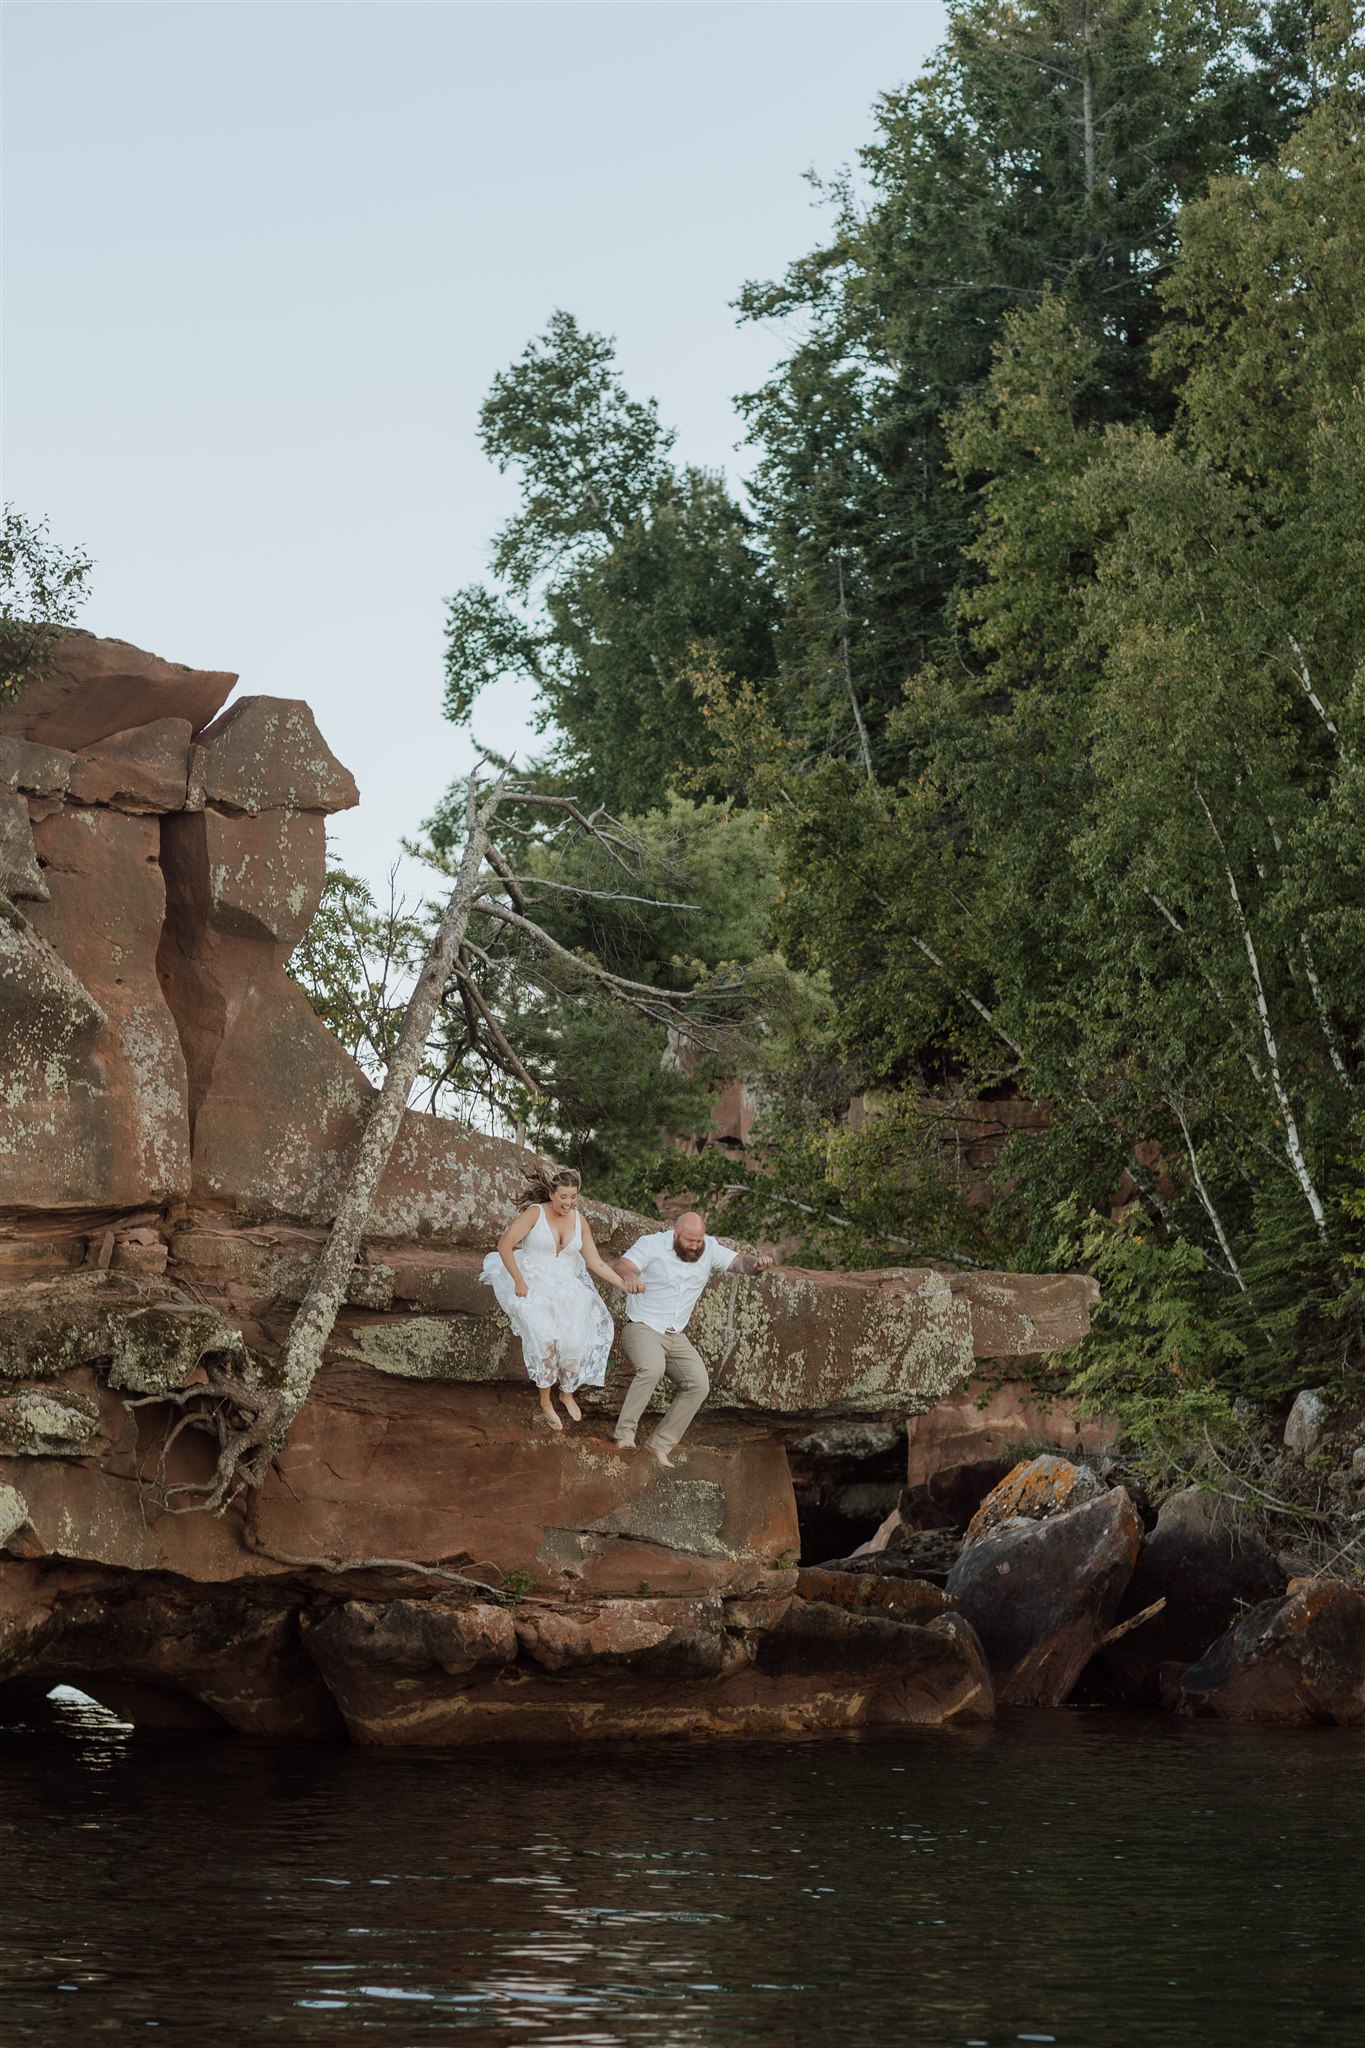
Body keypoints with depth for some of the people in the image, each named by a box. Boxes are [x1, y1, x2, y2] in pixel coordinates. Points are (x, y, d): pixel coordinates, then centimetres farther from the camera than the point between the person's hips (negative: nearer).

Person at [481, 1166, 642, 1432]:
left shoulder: (579, 1220, 6)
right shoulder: (535, 1213, -8)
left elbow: (595, 1262, 7)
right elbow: (504, 1245, -9)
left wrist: (624, 1284, -1)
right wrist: (519, 1282, -12)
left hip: (566, 1287, 4)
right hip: (533, 1286, -4)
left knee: (575, 1342, -18)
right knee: (546, 1337, -28)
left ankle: (567, 1393, 9)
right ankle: (546, 1401, -14)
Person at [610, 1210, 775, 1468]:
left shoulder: (709, 1250, 1)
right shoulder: (652, 1244, -12)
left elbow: (738, 1261, -7)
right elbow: (622, 1267, -24)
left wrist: (757, 1262, -32)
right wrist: (628, 1276, -50)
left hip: (676, 1337, 6)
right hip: (642, 1328, -6)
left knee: (699, 1384, -12)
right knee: (653, 1369, -34)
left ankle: (661, 1442, -2)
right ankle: (625, 1432, -24)